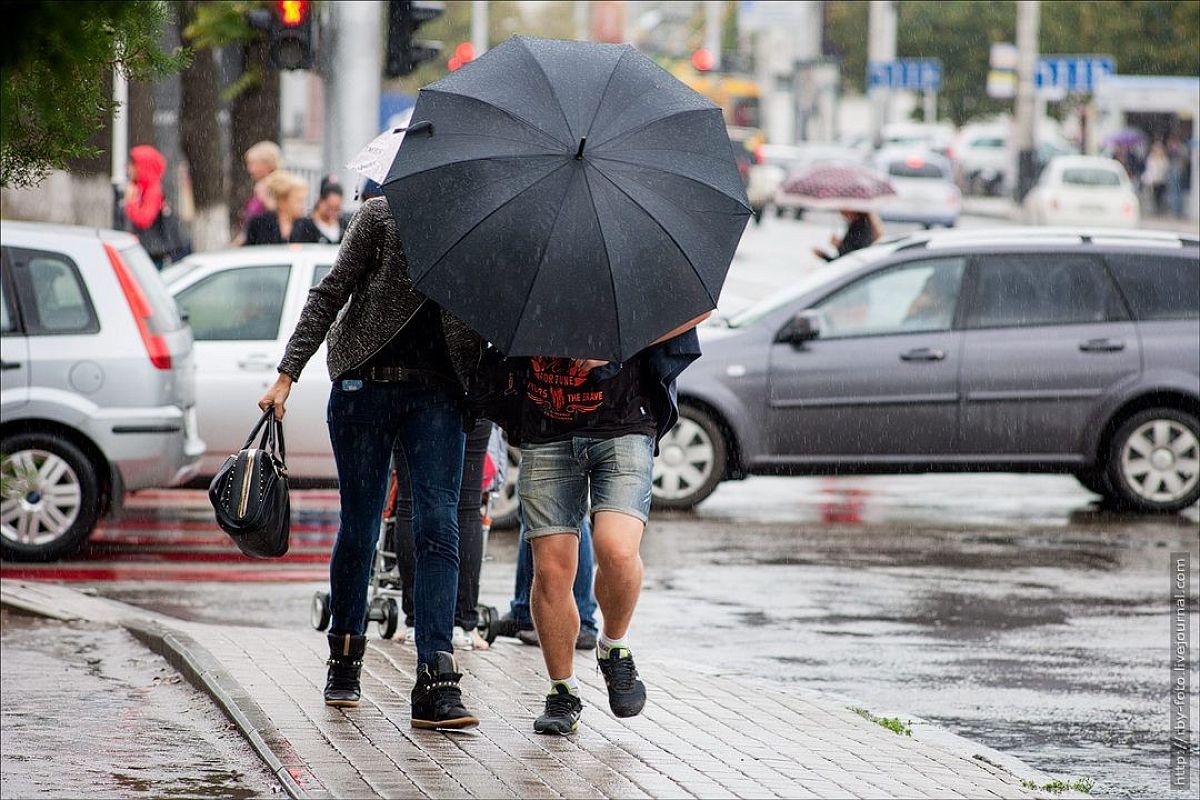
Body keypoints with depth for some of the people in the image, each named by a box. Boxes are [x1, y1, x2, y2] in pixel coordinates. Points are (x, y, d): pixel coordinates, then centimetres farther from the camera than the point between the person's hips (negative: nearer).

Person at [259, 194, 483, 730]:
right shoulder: (383, 217, -4)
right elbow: (330, 294, -2)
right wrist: (288, 373, -7)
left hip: (437, 394, 2)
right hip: (365, 385, -2)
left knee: (438, 526, -10)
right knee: (359, 525, 5)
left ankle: (435, 684, -15)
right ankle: (344, 662, 26)